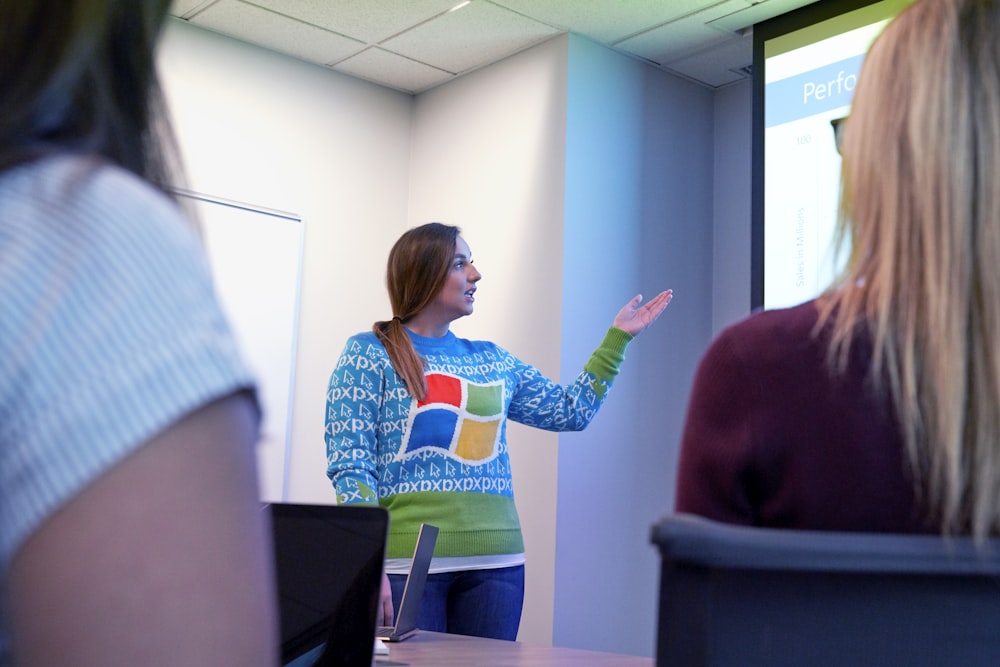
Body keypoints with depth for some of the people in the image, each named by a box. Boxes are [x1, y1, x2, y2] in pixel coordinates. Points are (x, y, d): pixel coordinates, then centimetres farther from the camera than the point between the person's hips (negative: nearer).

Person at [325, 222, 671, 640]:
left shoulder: (492, 360, 15)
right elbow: (350, 466, -8)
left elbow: (571, 412, 22)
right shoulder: (368, 355, -1)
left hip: (496, 562, 5)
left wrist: (618, 337, 21)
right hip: (407, 560, -5)